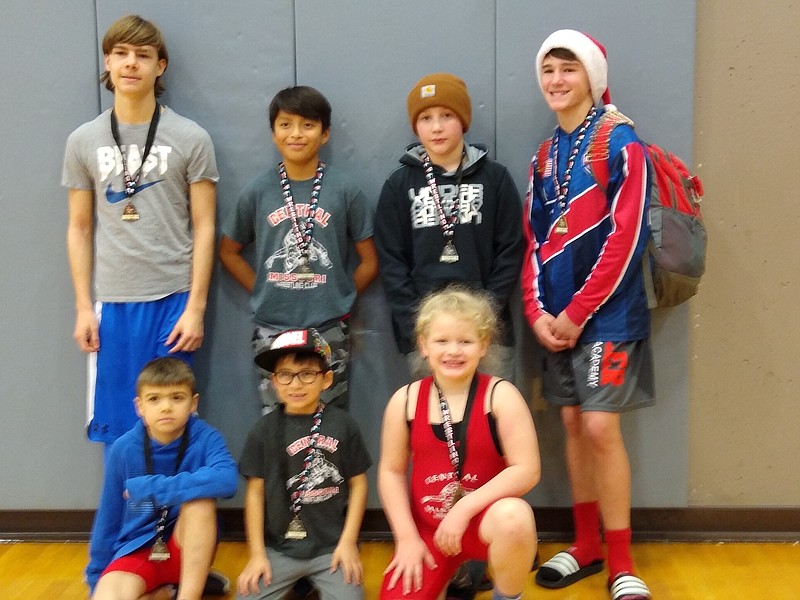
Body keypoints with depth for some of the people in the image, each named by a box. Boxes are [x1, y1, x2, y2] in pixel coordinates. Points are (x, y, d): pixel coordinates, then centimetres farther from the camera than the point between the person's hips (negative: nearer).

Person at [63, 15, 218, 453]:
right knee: (115, 427, 8)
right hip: (112, 304, 2)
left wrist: (195, 307, -6)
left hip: (173, 300, -2)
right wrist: (83, 308, 4)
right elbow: (80, 229, 10)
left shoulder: (190, 139, 0)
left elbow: (204, 228, -1)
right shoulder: (84, 141, 7)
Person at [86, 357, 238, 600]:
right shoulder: (124, 449, -9)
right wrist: (97, 578, 8)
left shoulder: (205, 438, -14)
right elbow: (108, 518, 2)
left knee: (199, 496, -30)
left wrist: (149, 488, -31)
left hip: (189, 547, -1)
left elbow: (226, 480, -35)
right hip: (137, 550, 1)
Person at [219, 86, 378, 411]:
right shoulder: (258, 191, 2)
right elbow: (229, 252, 12)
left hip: (329, 330, -1)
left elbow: (369, 262, 4)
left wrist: (340, 301, 1)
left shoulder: (344, 190, -2)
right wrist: (263, 294, 4)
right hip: (272, 329, 1)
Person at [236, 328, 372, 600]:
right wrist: (257, 554, -2)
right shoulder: (264, 430, -2)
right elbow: (255, 491, 2)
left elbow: (358, 483, 2)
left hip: (333, 545, -1)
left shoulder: (342, 424, -3)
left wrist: (348, 542, -3)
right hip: (279, 547, 1)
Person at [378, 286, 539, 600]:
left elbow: (527, 469, -17)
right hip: (426, 527, 3)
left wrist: (465, 508, -22)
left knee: (514, 517, -37)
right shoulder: (405, 400, -4)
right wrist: (407, 537, -5)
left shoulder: (499, 395, -12)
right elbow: (391, 471, 3)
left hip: (484, 518, -2)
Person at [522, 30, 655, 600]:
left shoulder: (621, 144, -8)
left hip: (606, 313, -6)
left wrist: (578, 312, -15)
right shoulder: (545, 156, 13)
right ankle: (587, 546, 23)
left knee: (600, 427, -8)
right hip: (557, 317, 6)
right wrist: (537, 311, -1)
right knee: (573, 425, 10)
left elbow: (626, 237, -15)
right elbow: (533, 239, 12)